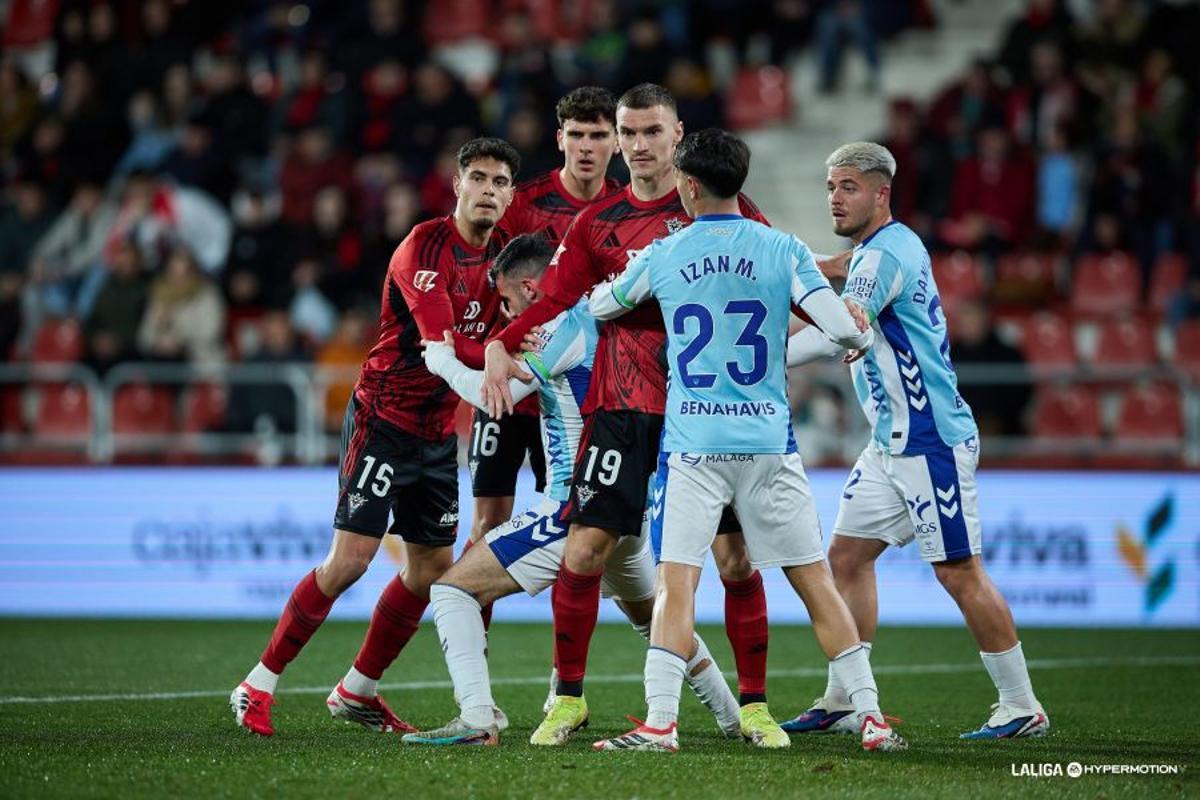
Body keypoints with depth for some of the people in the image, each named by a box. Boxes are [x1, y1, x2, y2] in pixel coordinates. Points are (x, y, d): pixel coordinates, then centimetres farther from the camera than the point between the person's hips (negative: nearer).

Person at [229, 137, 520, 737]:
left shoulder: (501, 252, 5)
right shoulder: (425, 245, -17)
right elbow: (441, 341, -27)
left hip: (438, 430, 8)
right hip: (383, 417, -8)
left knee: (432, 568, 7)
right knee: (350, 559, -13)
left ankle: (356, 692, 22)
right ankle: (258, 685, -2)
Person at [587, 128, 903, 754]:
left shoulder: (661, 257, 1)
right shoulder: (783, 251, -1)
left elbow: (597, 307, 17)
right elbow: (843, 329, -6)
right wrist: (864, 339, 16)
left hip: (691, 442, -1)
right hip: (768, 440, 1)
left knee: (676, 583, -4)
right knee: (814, 581, 7)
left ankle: (660, 724, -13)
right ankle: (871, 718, 8)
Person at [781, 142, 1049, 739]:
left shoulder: (885, 254, -16)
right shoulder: (879, 250, 15)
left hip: (931, 441, -10)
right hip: (891, 443, 10)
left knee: (959, 573, -5)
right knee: (847, 555, 8)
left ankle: (1022, 708, 2)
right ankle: (841, 702, 11)